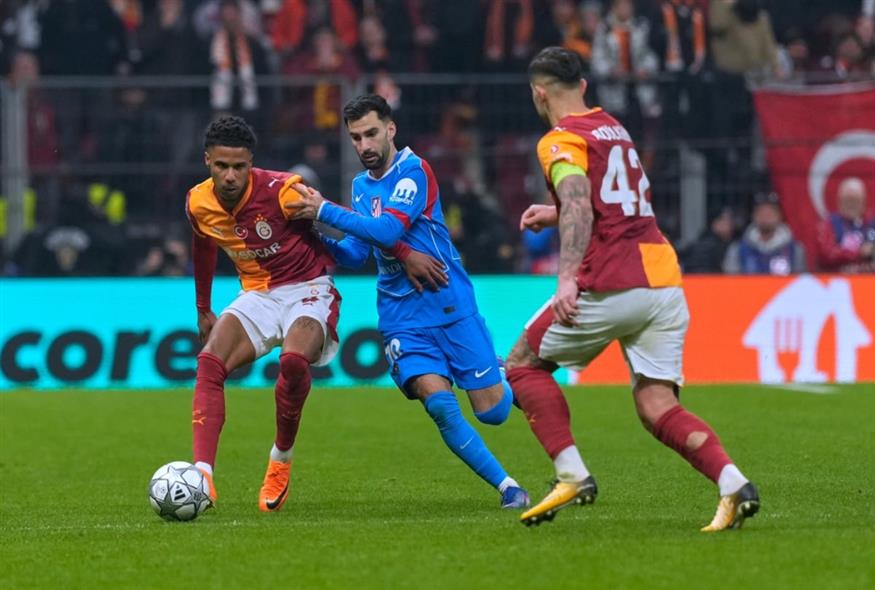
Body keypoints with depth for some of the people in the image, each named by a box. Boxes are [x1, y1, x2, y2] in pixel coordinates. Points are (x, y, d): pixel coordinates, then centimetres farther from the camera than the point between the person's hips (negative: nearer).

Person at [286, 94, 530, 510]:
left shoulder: (413, 171, -11)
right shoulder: (361, 185, 12)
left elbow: (389, 230, -24)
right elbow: (356, 254, 17)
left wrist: (324, 211, -22)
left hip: (452, 306, -5)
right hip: (402, 318, 5)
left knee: (491, 411, -2)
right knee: (439, 403, -17)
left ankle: (504, 381, 35)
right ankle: (507, 487, -6)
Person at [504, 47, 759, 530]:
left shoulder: (561, 141, -3)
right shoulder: (613, 128, 22)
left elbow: (578, 204, -21)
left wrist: (568, 277, -31)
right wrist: (555, 214, 44)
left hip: (610, 287, -7)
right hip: (664, 280, 7)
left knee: (523, 365, 12)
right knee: (657, 409, 3)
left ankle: (572, 476, -2)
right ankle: (732, 484, -20)